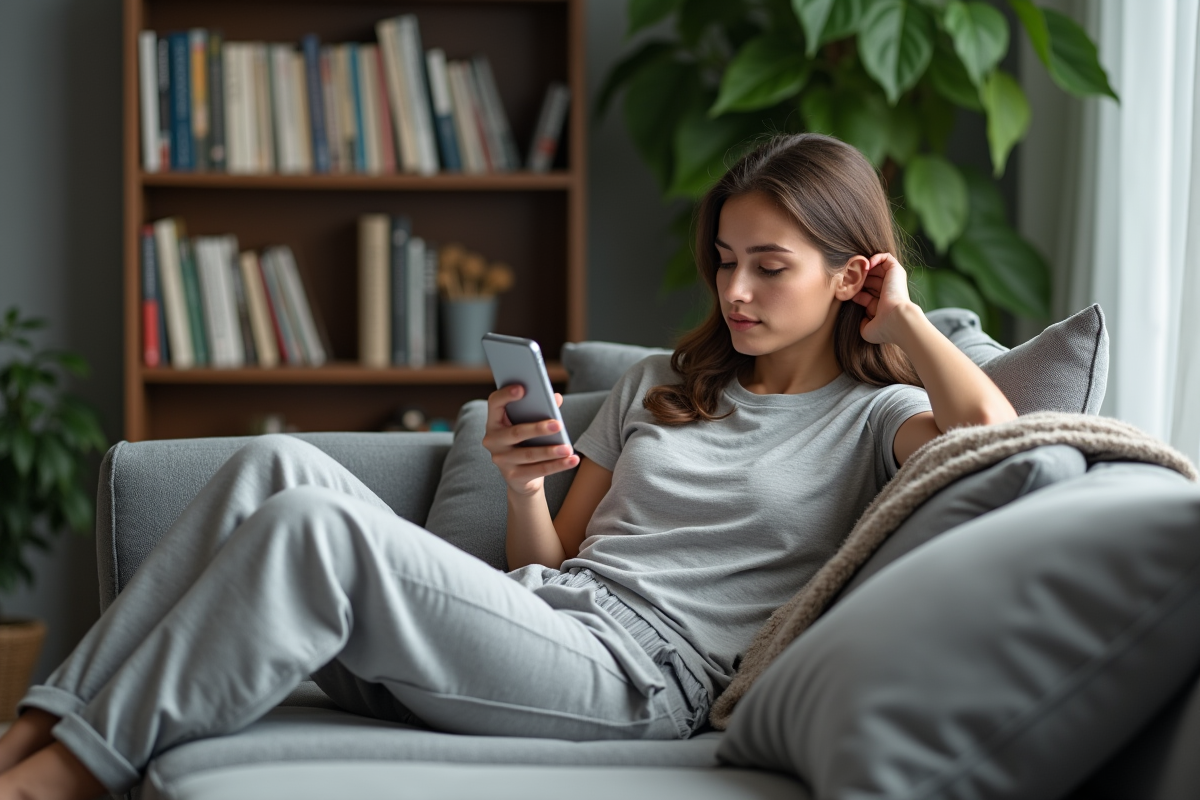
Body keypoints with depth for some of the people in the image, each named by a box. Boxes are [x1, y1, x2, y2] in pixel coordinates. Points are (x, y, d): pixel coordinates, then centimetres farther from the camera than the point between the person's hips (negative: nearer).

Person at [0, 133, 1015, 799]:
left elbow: (987, 431, -16)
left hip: (635, 678, -7)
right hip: (527, 623, 7)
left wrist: (900, 318, 1)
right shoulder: (657, 385, 27)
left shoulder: (871, 419, 9)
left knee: (313, 527, -28)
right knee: (281, 463, -18)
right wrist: (524, 483, 3)